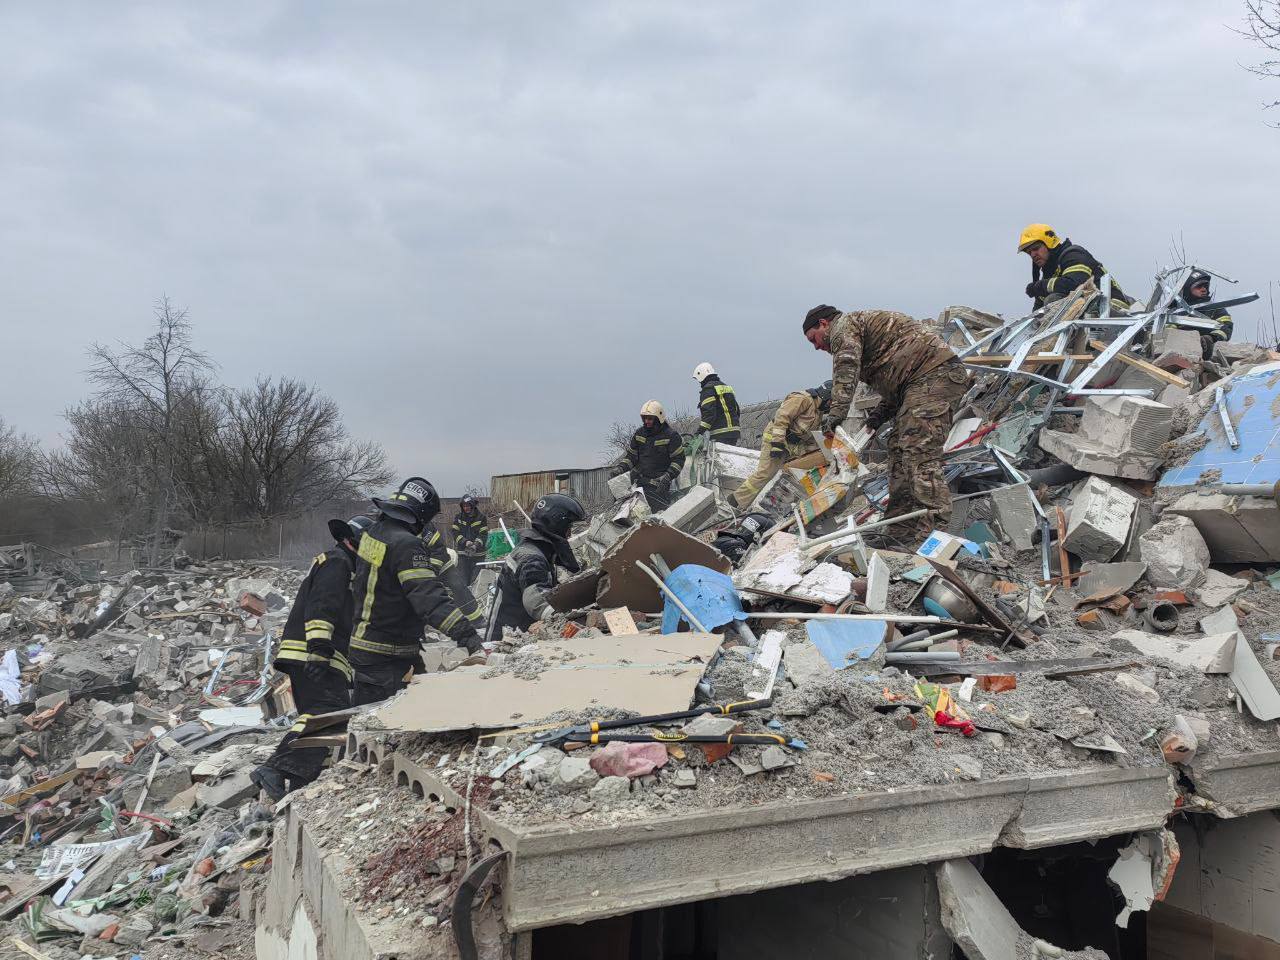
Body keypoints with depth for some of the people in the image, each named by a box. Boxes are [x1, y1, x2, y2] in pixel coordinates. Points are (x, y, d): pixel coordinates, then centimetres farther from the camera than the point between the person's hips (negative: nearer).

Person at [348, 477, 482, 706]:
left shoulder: (372, 533, 6)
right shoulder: (406, 545, -24)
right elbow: (429, 597, -33)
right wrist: (464, 633, -37)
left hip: (363, 642, 10)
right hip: (385, 655, -10)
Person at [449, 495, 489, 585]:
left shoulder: (481, 518, 0)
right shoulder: (458, 517, 7)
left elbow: (483, 534, -4)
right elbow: (455, 533, -1)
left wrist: (476, 545, -21)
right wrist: (466, 542, -16)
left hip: (477, 553, -2)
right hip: (462, 553, 2)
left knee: (476, 580, -1)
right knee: (463, 579, 2)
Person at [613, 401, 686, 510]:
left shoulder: (671, 436, -6)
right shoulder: (639, 434, 10)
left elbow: (678, 459, -6)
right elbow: (631, 455, 17)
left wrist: (668, 476, -20)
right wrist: (620, 468, -1)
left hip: (659, 486, -5)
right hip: (640, 482, 5)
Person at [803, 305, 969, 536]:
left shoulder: (844, 325, 3)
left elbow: (846, 369, -17)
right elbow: (896, 378, 27)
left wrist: (836, 413, -24)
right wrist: (881, 414, 14)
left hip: (933, 375, -11)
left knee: (919, 453, -18)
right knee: (900, 449, 11)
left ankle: (935, 526, -23)